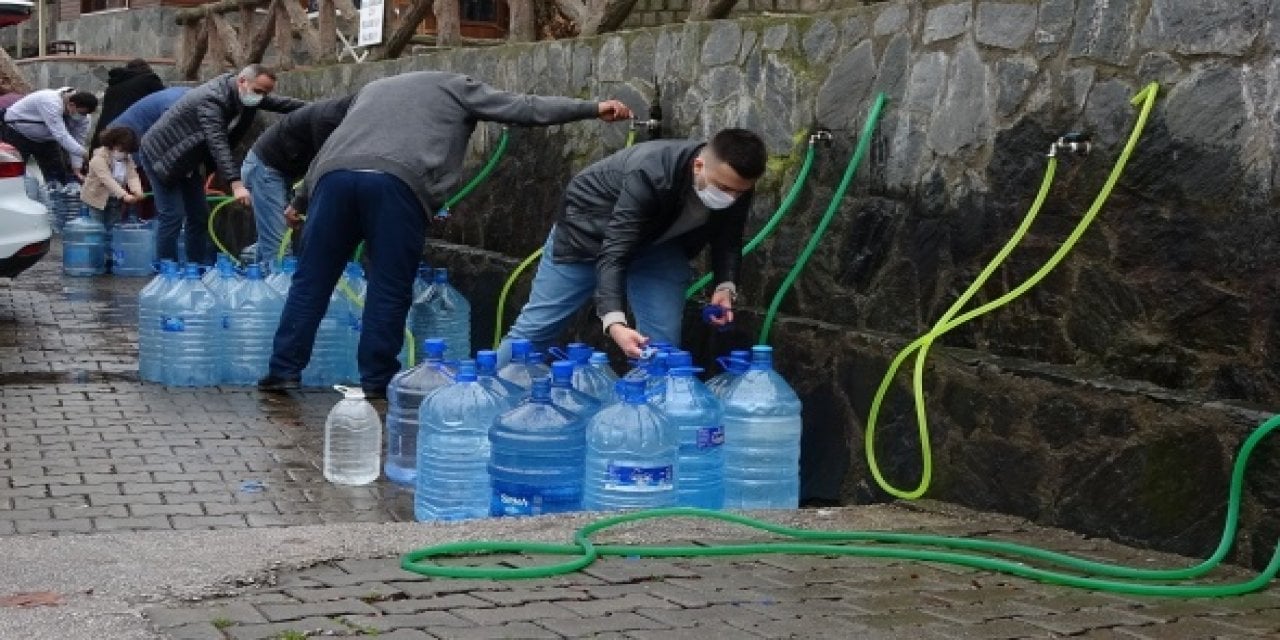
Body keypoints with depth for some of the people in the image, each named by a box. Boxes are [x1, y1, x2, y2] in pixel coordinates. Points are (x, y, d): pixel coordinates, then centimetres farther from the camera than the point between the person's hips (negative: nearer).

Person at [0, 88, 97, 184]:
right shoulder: (51, 103, -40)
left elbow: (77, 141, -11)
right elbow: (61, 136, -45)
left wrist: (76, 169, -20)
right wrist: (84, 154, -49)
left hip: (44, 138, 7)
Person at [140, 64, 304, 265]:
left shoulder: (247, 95, -7)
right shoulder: (212, 99, -32)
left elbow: (279, 103, 7)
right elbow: (218, 144, -41)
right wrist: (236, 184, -49)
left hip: (187, 160, 9)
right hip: (161, 155, -9)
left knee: (200, 217, 7)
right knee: (173, 217, -14)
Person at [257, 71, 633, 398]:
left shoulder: (373, 88, 41)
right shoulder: (458, 88, 26)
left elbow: (334, 146, 45)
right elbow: (523, 108, 19)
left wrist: (300, 201, 53)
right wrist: (594, 109, 21)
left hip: (336, 175, 5)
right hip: (397, 182, -4)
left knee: (312, 279, 10)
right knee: (390, 288, 5)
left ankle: (285, 371, 11)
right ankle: (377, 380, 8)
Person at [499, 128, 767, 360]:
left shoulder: (735, 183, -23)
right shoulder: (650, 175, -41)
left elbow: (727, 239, -5)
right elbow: (613, 252, -43)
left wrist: (725, 285, -24)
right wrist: (614, 321, -56)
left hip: (658, 242, 5)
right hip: (589, 228, -4)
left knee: (664, 341, -8)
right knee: (537, 327, 0)